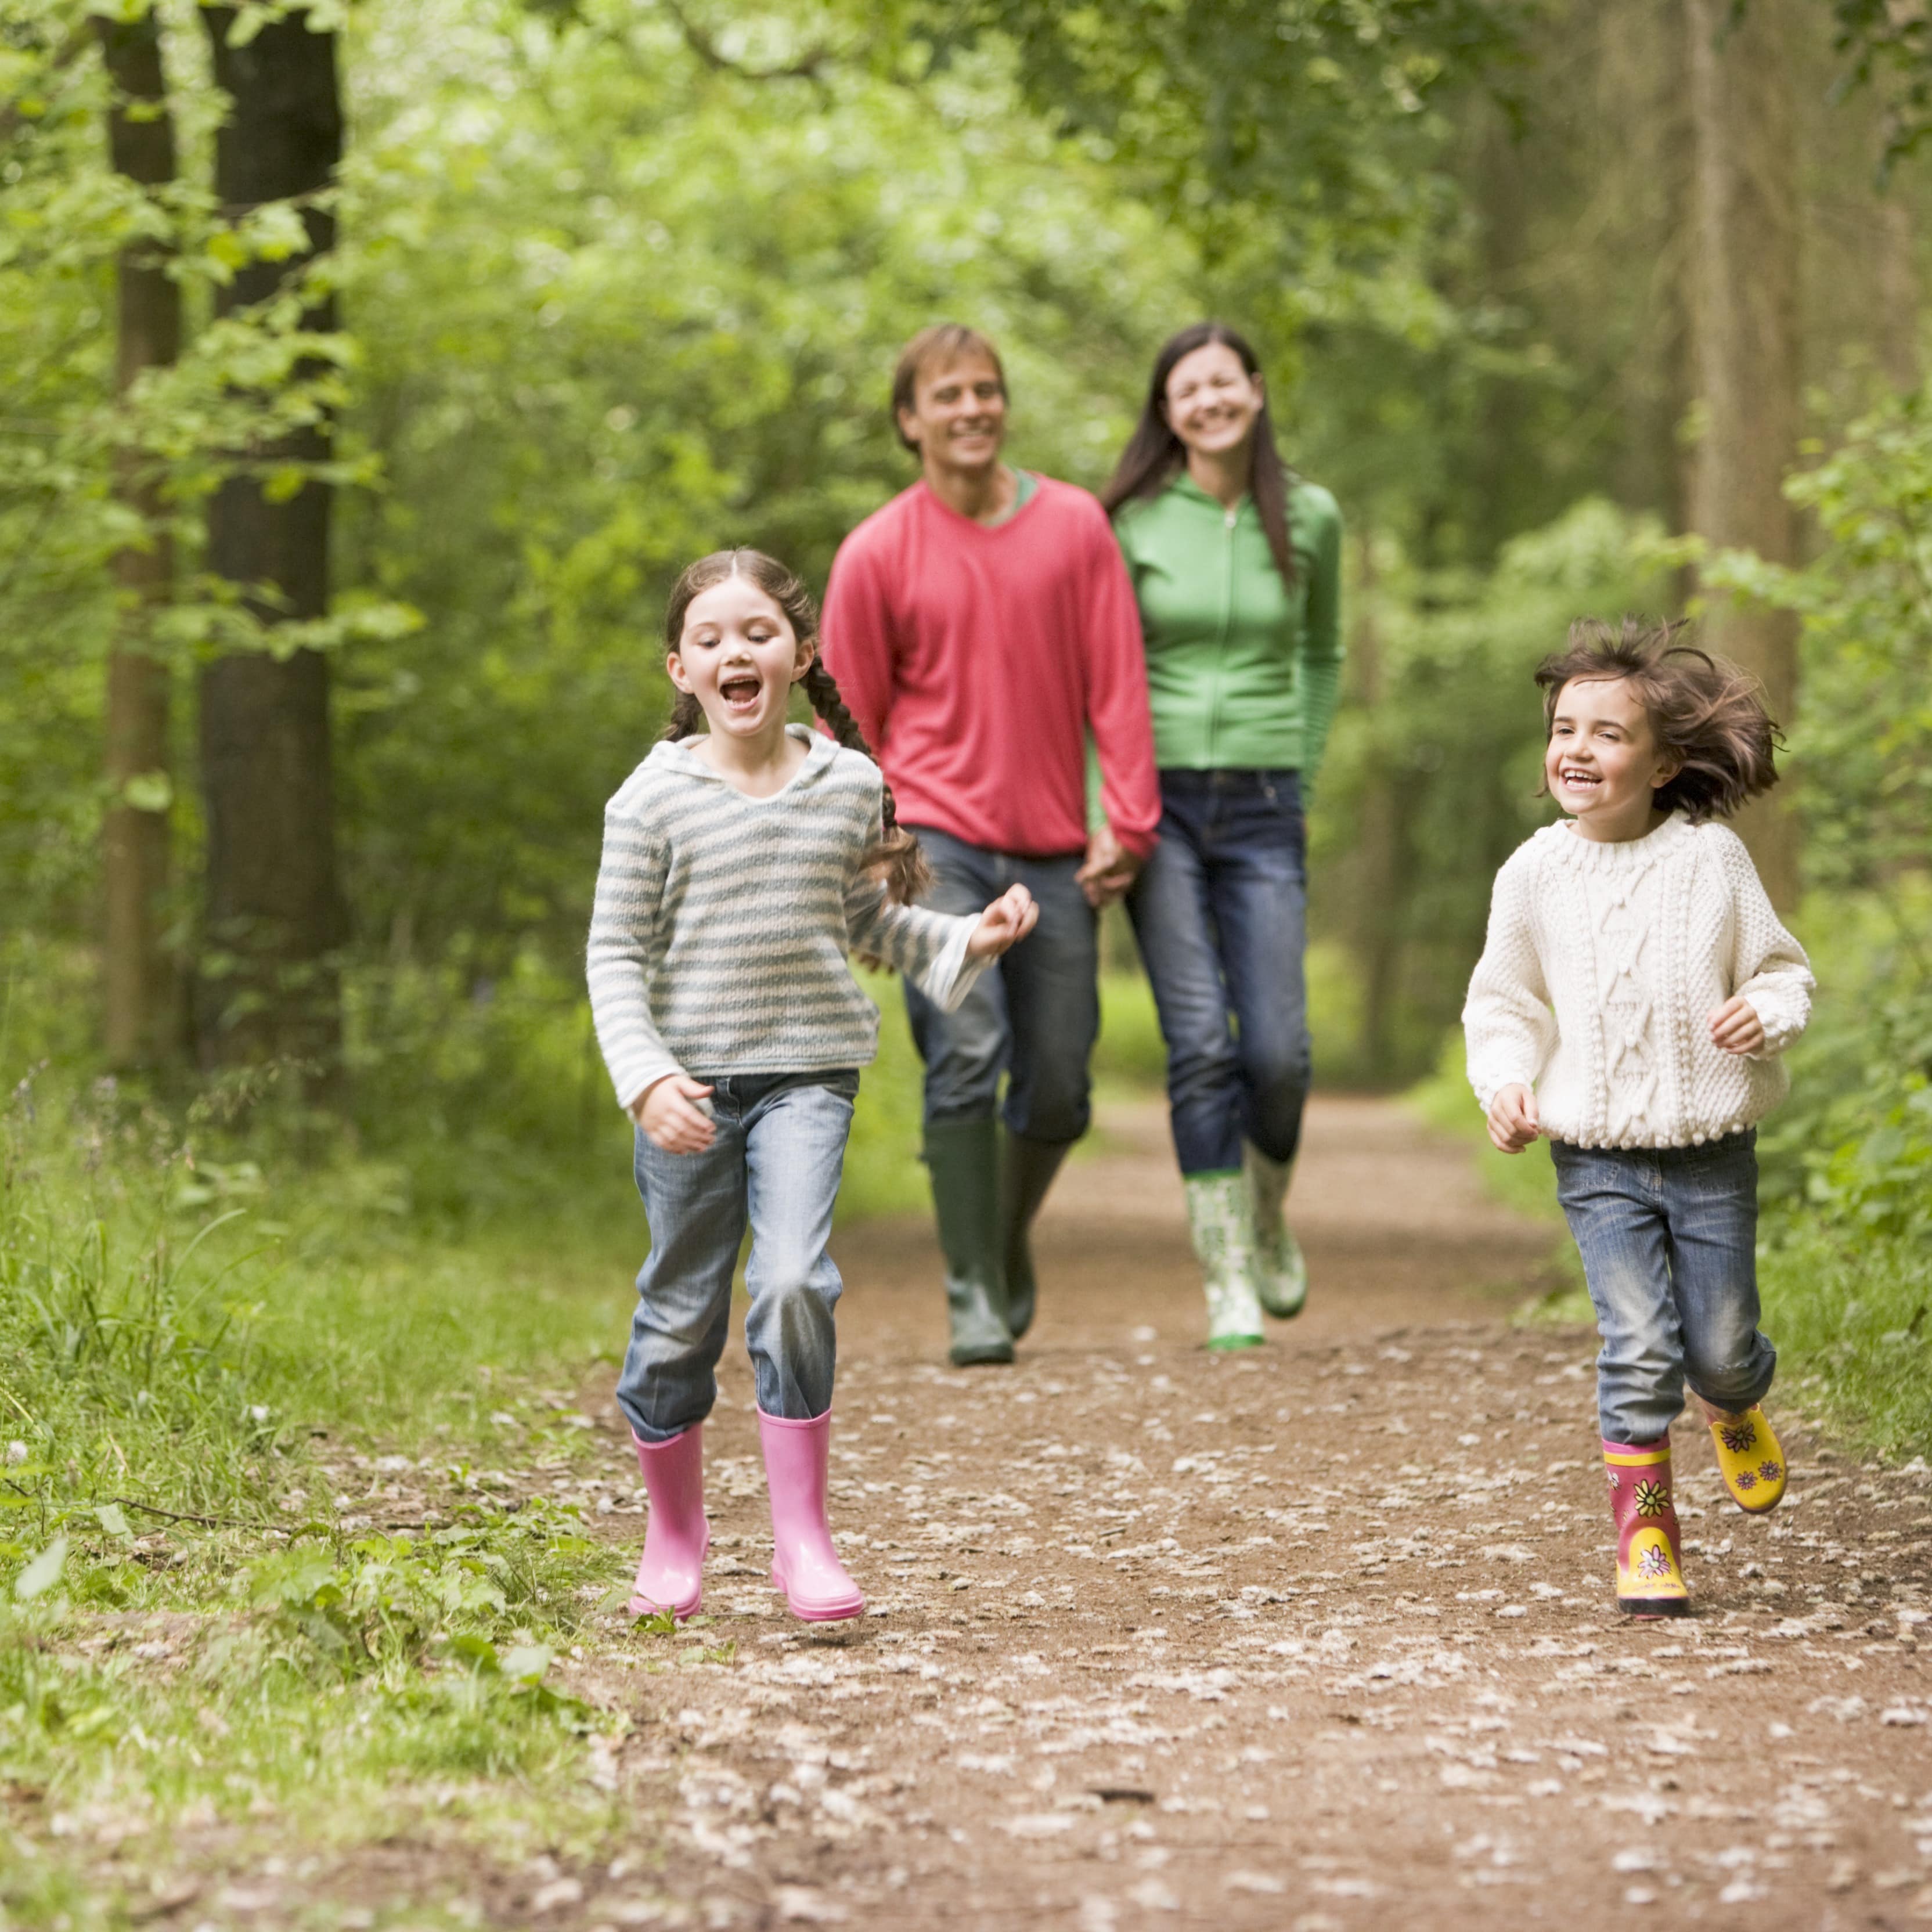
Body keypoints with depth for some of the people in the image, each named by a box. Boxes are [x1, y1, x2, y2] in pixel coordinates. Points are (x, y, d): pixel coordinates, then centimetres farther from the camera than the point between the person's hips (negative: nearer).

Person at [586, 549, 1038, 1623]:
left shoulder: (849, 784, 4)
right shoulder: (656, 798, -5)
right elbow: (617, 954, -4)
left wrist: (966, 941, 5)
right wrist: (647, 1079, -16)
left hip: (809, 1073, 1)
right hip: (691, 1082, -1)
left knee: (794, 1282, -19)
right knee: (681, 1315, 7)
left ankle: (803, 1537, -9)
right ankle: (675, 1541, 28)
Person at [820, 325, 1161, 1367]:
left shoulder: (1075, 525, 3)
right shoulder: (875, 555, -1)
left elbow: (1115, 683, 4)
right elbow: (851, 723, 6)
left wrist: (1127, 824, -3)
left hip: (1054, 852, 2)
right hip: (936, 839, -2)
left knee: (1058, 1093, 5)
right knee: (966, 1054, -17)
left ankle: (1010, 1238, 34)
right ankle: (973, 1295, -9)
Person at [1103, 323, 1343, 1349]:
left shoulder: (1308, 519, 4)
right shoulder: (1132, 521, -2)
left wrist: (1303, 778, 12)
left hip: (1261, 809, 2)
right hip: (1158, 802, -2)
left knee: (1278, 1050, -5)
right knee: (1201, 1043, -9)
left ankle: (1268, 1215, 26)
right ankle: (1227, 1279, -2)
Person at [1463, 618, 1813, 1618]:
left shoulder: (1710, 858, -5)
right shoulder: (1536, 873, -1)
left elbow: (1781, 968, 3)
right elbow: (1503, 1001, 9)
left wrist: (1766, 1014, -18)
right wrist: (1505, 1083, -8)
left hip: (1712, 1151, 0)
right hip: (1598, 1159, 0)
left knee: (1718, 1346, 6)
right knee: (1638, 1347, -10)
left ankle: (1735, 1404, 43)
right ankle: (1644, 1531, 3)